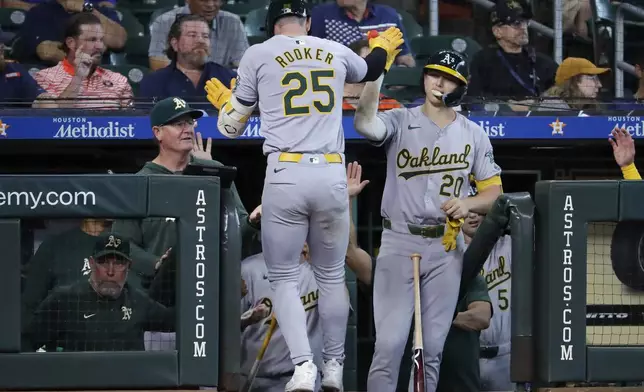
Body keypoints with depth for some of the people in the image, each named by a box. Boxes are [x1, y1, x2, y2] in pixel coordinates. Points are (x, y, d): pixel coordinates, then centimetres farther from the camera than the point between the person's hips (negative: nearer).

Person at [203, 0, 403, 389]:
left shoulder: (258, 55, 5)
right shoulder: (337, 53, 13)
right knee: (332, 276, 17)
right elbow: (369, 70, 37)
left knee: (284, 277, 5)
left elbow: (232, 126, 12)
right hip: (332, 176, 2)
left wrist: (222, 100, 35)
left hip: (285, 177, -2)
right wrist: (385, 46, 60)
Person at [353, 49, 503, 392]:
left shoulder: (473, 135, 9)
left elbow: (494, 191, 9)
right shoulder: (400, 121, 0)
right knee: (389, 343, -11)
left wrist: (467, 203, -12)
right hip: (398, 244, -3)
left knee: (432, 347, 6)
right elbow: (364, 123, -22)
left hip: (445, 248, 3)